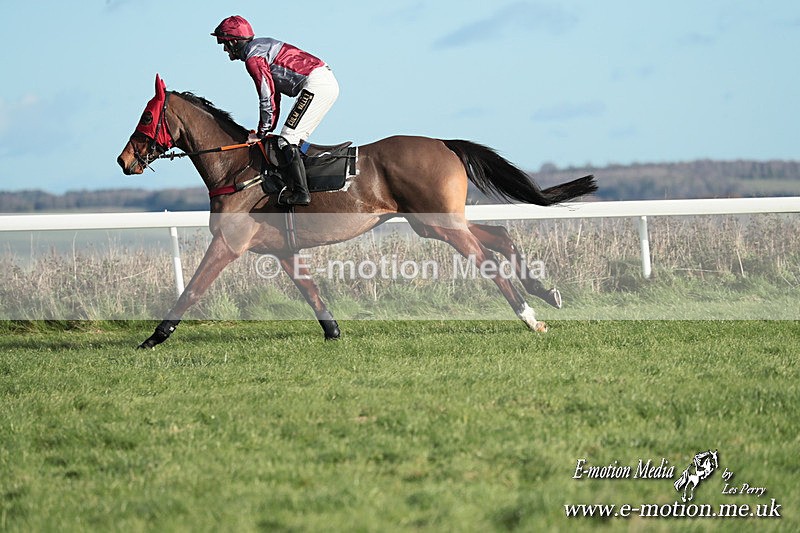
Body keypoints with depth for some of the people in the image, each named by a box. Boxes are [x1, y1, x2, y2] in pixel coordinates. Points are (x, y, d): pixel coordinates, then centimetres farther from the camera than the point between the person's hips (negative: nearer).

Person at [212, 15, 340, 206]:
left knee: (288, 139, -10)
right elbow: (274, 93, 26)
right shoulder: (261, 46, 24)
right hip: (329, 82, 10)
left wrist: (262, 132, -1)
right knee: (296, 139, 15)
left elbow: (267, 96, -10)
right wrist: (269, 128, 23)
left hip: (316, 84, -10)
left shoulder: (252, 58, -8)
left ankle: (300, 193, -18)